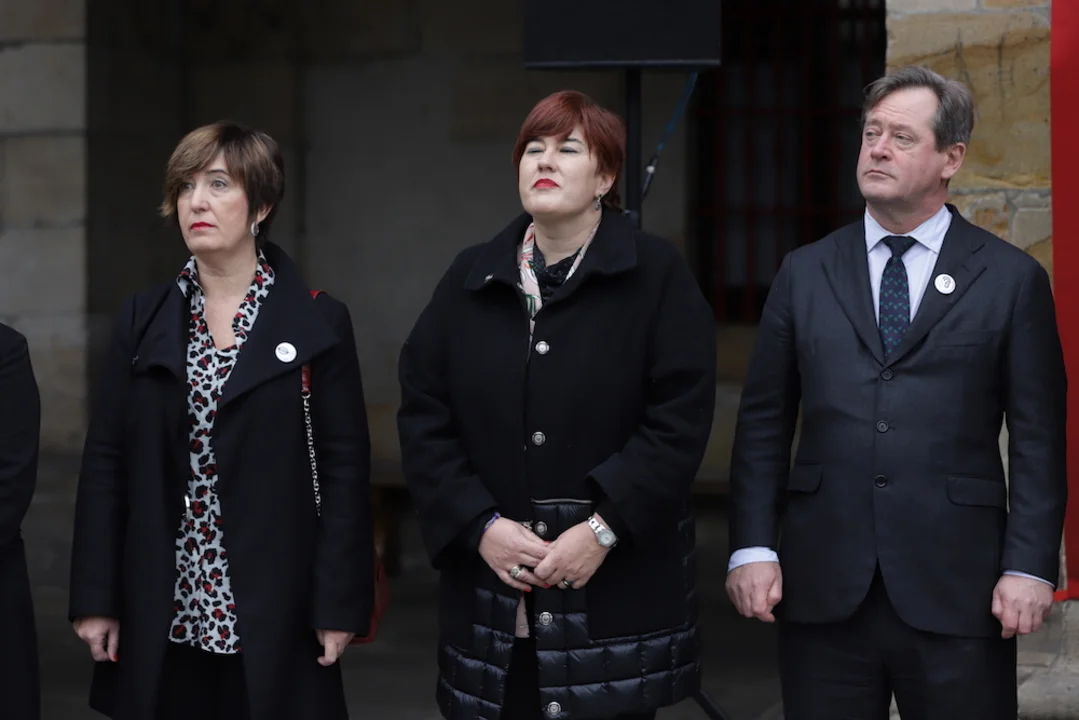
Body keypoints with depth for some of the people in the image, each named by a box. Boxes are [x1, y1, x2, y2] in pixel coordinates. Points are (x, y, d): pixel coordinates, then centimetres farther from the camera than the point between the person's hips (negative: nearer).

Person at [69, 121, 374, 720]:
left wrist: (339, 605, -7)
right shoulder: (143, 321, 8)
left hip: (272, 619, -2)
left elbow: (345, 469, -3)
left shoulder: (317, 323, -1)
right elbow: (105, 462, 6)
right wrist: (94, 597, 0)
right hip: (162, 620, 2)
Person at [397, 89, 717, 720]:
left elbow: (680, 422, -7)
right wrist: (480, 526, -7)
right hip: (489, 591, 3)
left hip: (616, 588, -3)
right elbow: (423, 418, 6)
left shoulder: (656, 275, 1)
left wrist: (603, 530, -15)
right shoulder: (471, 278, 11)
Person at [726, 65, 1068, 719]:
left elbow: (1039, 439, 1)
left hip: (955, 592, -2)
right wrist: (753, 548, 1)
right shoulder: (805, 274, 10)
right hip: (823, 591, 2)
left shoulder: (1011, 279, 3)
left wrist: (1030, 567, -7)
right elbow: (764, 425, 9)